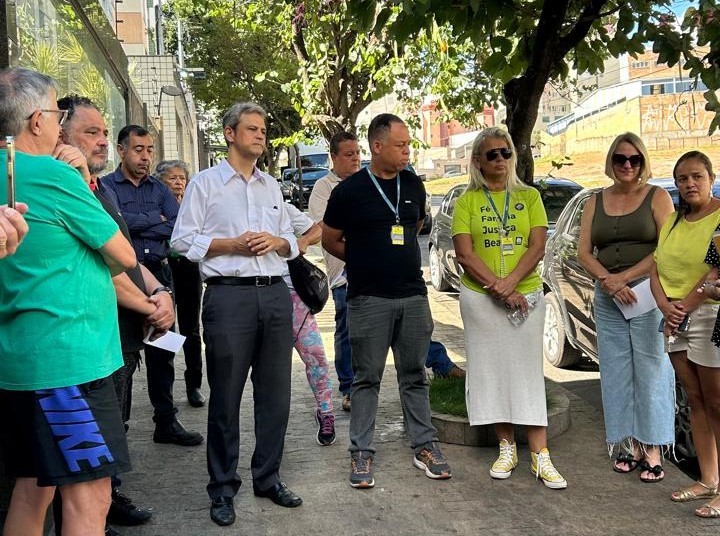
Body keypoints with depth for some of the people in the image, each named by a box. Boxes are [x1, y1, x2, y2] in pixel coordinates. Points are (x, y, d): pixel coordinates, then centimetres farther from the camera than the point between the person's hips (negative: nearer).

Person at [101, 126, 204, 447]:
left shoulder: (159, 189, 13)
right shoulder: (106, 186, 0)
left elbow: (178, 227, -1)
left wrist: (138, 225, -9)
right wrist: (157, 219, -6)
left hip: (158, 275, 5)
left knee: (162, 352, 10)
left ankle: (166, 422, 20)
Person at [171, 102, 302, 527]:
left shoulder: (272, 186, 18)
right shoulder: (205, 183, 3)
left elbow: (291, 241, 19)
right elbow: (183, 240, -2)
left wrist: (277, 242, -3)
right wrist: (231, 244, -12)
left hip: (275, 294, 5)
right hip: (229, 296, -5)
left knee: (275, 393, 9)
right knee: (226, 396, 1)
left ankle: (268, 477, 23)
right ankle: (223, 488, 13)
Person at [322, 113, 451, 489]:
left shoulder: (414, 186, 7)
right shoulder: (350, 190, -6)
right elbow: (330, 240, 4)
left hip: (413, 295, 4)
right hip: (369, 299, -4)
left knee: (414, 375, 12)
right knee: (366, 378, 4)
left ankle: (424, 446, 21)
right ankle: (361, 453, 13)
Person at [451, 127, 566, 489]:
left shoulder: (529, 197, 6)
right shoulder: (467, 202, 2)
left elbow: (537, 247, -3)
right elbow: (464, 254, -6)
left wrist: (510, 282, -17)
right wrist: (499, 290, -14)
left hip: (526, 295, 0)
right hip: (480, 298, 0)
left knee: (528, 371, 0)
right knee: (491, 370, 5)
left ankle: (540, 455, 4)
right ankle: (507, 448, 18)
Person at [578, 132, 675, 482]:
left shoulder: (657, 197, 2)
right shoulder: (595, 202, 12)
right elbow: (583, 252, 5)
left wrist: (624, 277, -14)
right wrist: (607, 280, -11)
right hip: (608, 298, 4)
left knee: (650, 370, -2)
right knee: (617, 371, 6)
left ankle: (653, 451, 5)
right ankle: (631, 445, 16)